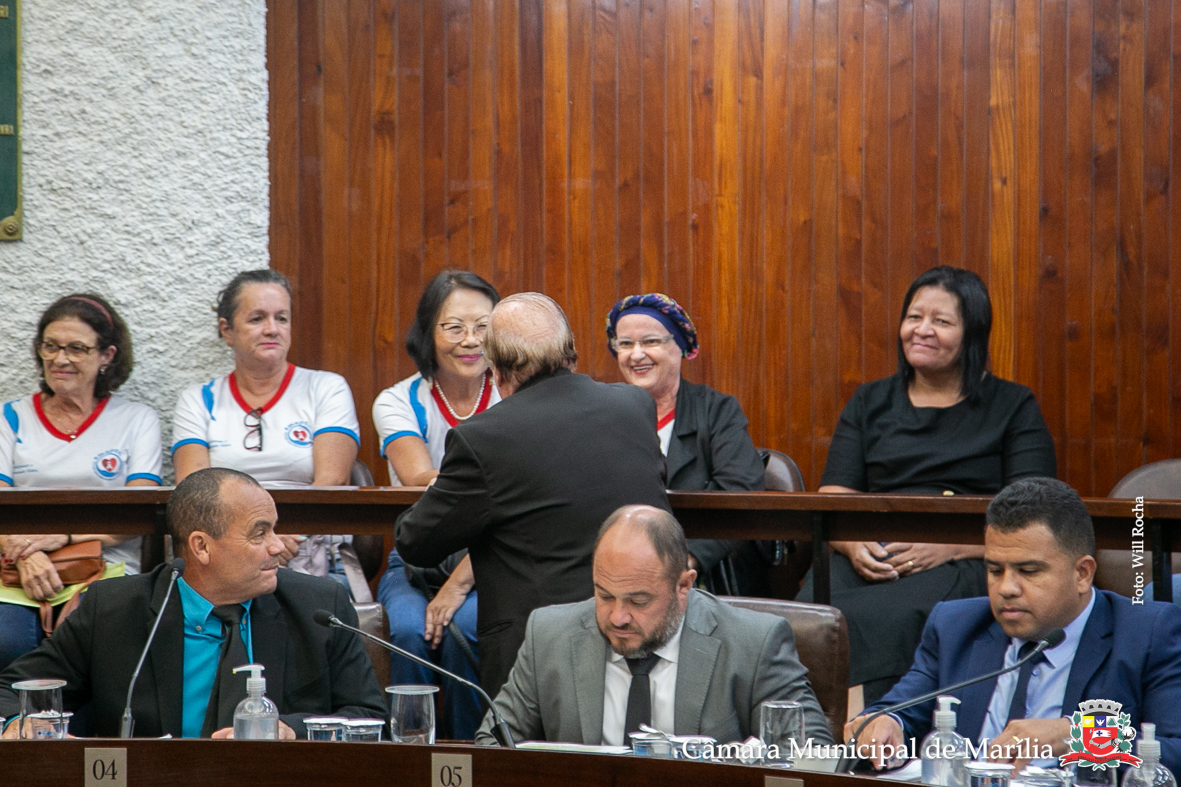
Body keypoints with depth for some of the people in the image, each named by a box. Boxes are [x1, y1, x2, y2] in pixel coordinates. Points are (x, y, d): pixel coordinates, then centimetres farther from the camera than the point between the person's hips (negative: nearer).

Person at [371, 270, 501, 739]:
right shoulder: (398, 403, 0)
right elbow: (420, 481, -18)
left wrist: (460, 583, -24)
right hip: (414, 564, 1)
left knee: (466, 627, -32)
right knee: (410, 630, -30)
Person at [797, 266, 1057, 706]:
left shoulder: (1013, 407, 13)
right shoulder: (870, 403, 23)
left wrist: (946, 546, -14)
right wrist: (853, 544, -9)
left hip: (965, 561, -3)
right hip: (867, 558, 3)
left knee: (871, 619, -36)